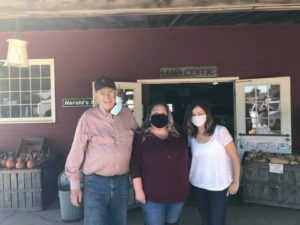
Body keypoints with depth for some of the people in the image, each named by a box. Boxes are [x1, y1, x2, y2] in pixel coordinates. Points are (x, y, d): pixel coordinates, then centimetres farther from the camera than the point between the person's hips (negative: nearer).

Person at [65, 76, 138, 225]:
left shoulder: (127, 114, 0)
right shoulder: (88, 117, -12)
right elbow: (76, 152, -8)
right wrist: (75, 185, -5)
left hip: (122, 181, 4)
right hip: (95, 182, -4)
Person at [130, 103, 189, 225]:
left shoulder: (179, 138, 5)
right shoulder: (141, 138, -7)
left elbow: (186, 162, 13)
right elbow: (134, 165, -11)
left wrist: (186, 187, 13)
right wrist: (138, 190, -15)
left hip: (177, 193, 4)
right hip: (153, 195, -4)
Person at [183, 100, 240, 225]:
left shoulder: (220, 131, -14)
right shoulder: (191, 136, -1)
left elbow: (234, 157, -10)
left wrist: (236, 182, -8)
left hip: (219, 186, -4)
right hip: (198, 185, 4)